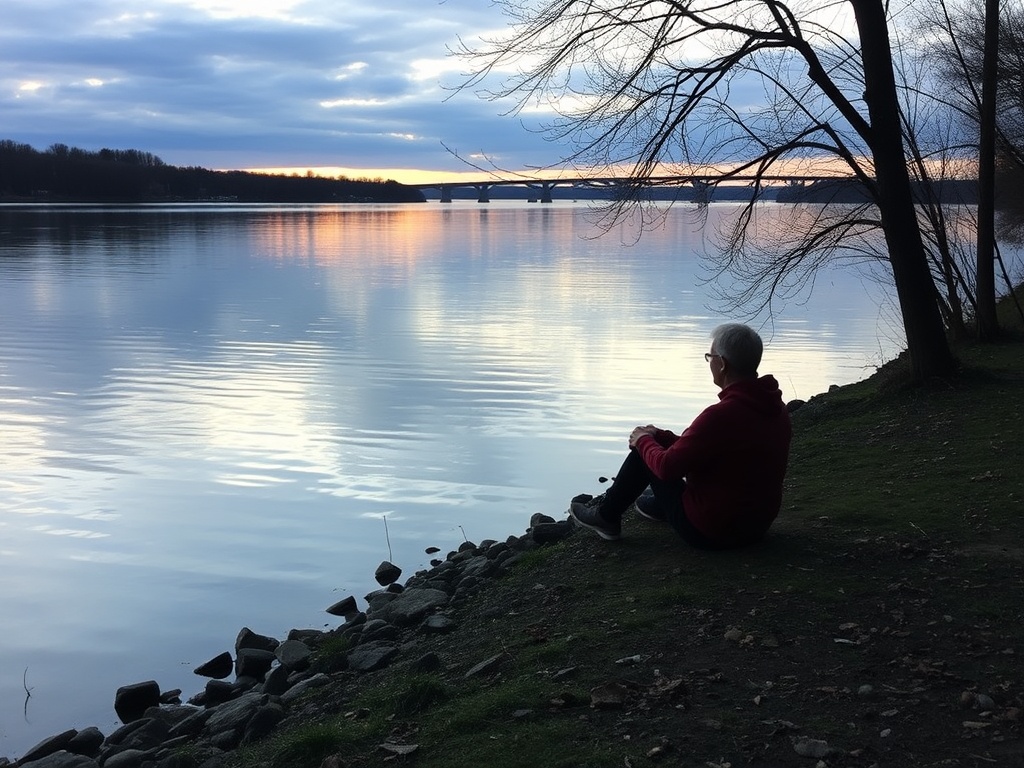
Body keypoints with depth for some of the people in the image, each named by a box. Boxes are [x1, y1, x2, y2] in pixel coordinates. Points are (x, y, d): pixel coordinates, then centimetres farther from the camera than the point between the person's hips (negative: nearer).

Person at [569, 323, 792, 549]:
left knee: (644, 451, 8)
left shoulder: (721, 415, -29)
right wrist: (660, 437, 14)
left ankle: (606, 516, 25)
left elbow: (667, 467, -19)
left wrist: (644, 441, 1)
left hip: (709, 533, -8)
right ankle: (659, 504, 46)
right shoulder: (777, 409, -1)